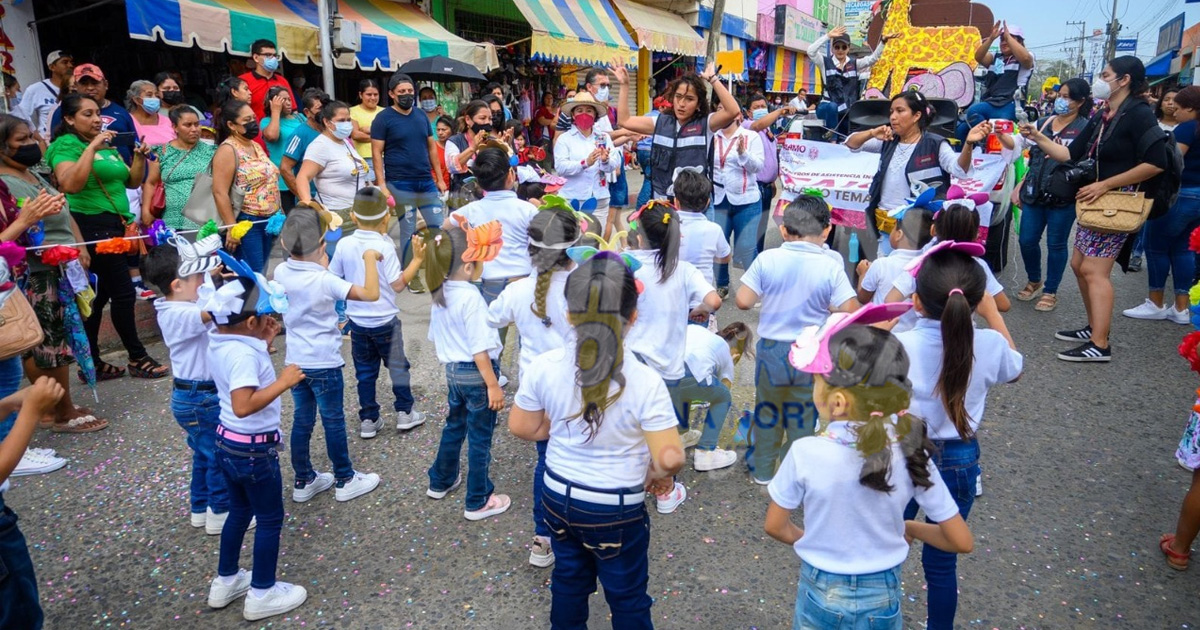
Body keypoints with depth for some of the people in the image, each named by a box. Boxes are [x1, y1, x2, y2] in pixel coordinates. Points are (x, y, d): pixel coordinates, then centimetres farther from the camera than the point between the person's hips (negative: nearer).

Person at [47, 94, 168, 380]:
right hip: (93, 227, -8)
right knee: (123, 292, -6)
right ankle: (138, 359, 4)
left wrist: (140, 158, 2)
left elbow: (131, 182, 19)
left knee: (99, 296, 10)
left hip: (114, 226, 8)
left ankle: (92, 364, 16)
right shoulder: (66, 145, -7)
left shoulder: (107, 146, 16)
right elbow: (70, 184, -24)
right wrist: (91, 148, -24)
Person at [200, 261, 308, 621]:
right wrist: (283, 382, -32)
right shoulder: (243, 353, -29)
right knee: (269, 519, 9)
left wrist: (265, 342, 5)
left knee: (240, 510, 25)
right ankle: (262, 595, 22)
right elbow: (244, 404, -38)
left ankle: (226, 581, 40)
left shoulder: (219, 343, 0)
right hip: (254, 450, -9)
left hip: (227, 444, 9)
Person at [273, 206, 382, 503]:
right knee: (334, 422, 9)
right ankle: (345, 480, 24)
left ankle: (304, 481, 30)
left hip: (295, 362, 6)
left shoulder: (280, 272, -5)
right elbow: (371, 293, -30)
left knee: (302, 421, 17)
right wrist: (370, 258, -18)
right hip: (324, 365, -6)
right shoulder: (324, 280, -24)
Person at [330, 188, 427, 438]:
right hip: (385, 321, -3)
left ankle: (368, 419, 19)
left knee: (365, 371, 14)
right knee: (398, 366, 14)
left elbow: (333, 278, 2)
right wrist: (417, 259, -11)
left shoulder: (344, 244, -6)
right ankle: (404, 412, 22)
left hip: (357, 320, 3)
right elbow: (398, 284, -17)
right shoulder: (385, 247, -17)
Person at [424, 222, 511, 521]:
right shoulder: (470, 297, -23)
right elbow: (479, 349, -24)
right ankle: (478, 502, 19)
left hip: (453, 371, 8)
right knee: (479, 439, 6)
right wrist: (493, 385, -19)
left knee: (454, 426, 26)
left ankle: (441, 481, 43)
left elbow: (436, 337, 13)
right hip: (477, 373, -8)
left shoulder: (440, 294, 2)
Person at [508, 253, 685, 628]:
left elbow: (521, 428, -2)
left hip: (559, 497, 4)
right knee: (627, 597, 20)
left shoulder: (545, 367, -15)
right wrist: (656, 476, -3)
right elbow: (670, 458, -25)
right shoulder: (645, 382, -26)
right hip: (617, 510, -3)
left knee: (568, 580, 27)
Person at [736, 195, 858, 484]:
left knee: (767, 410, 19)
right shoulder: (831, 267, -13)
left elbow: (743, 301, -10)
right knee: (802, 417, 15)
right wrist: (824, 304, 4)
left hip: (771, 349, 1)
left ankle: (763, 470, 33)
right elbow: (850, 313, -14)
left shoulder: (767, 259, -11)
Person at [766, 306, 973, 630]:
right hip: (883, 597, 2)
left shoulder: (805, 454, -25)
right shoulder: (911, 454, -19)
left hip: (820, 594, -2)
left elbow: (775, 527, -9)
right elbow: (962, 542, -9)